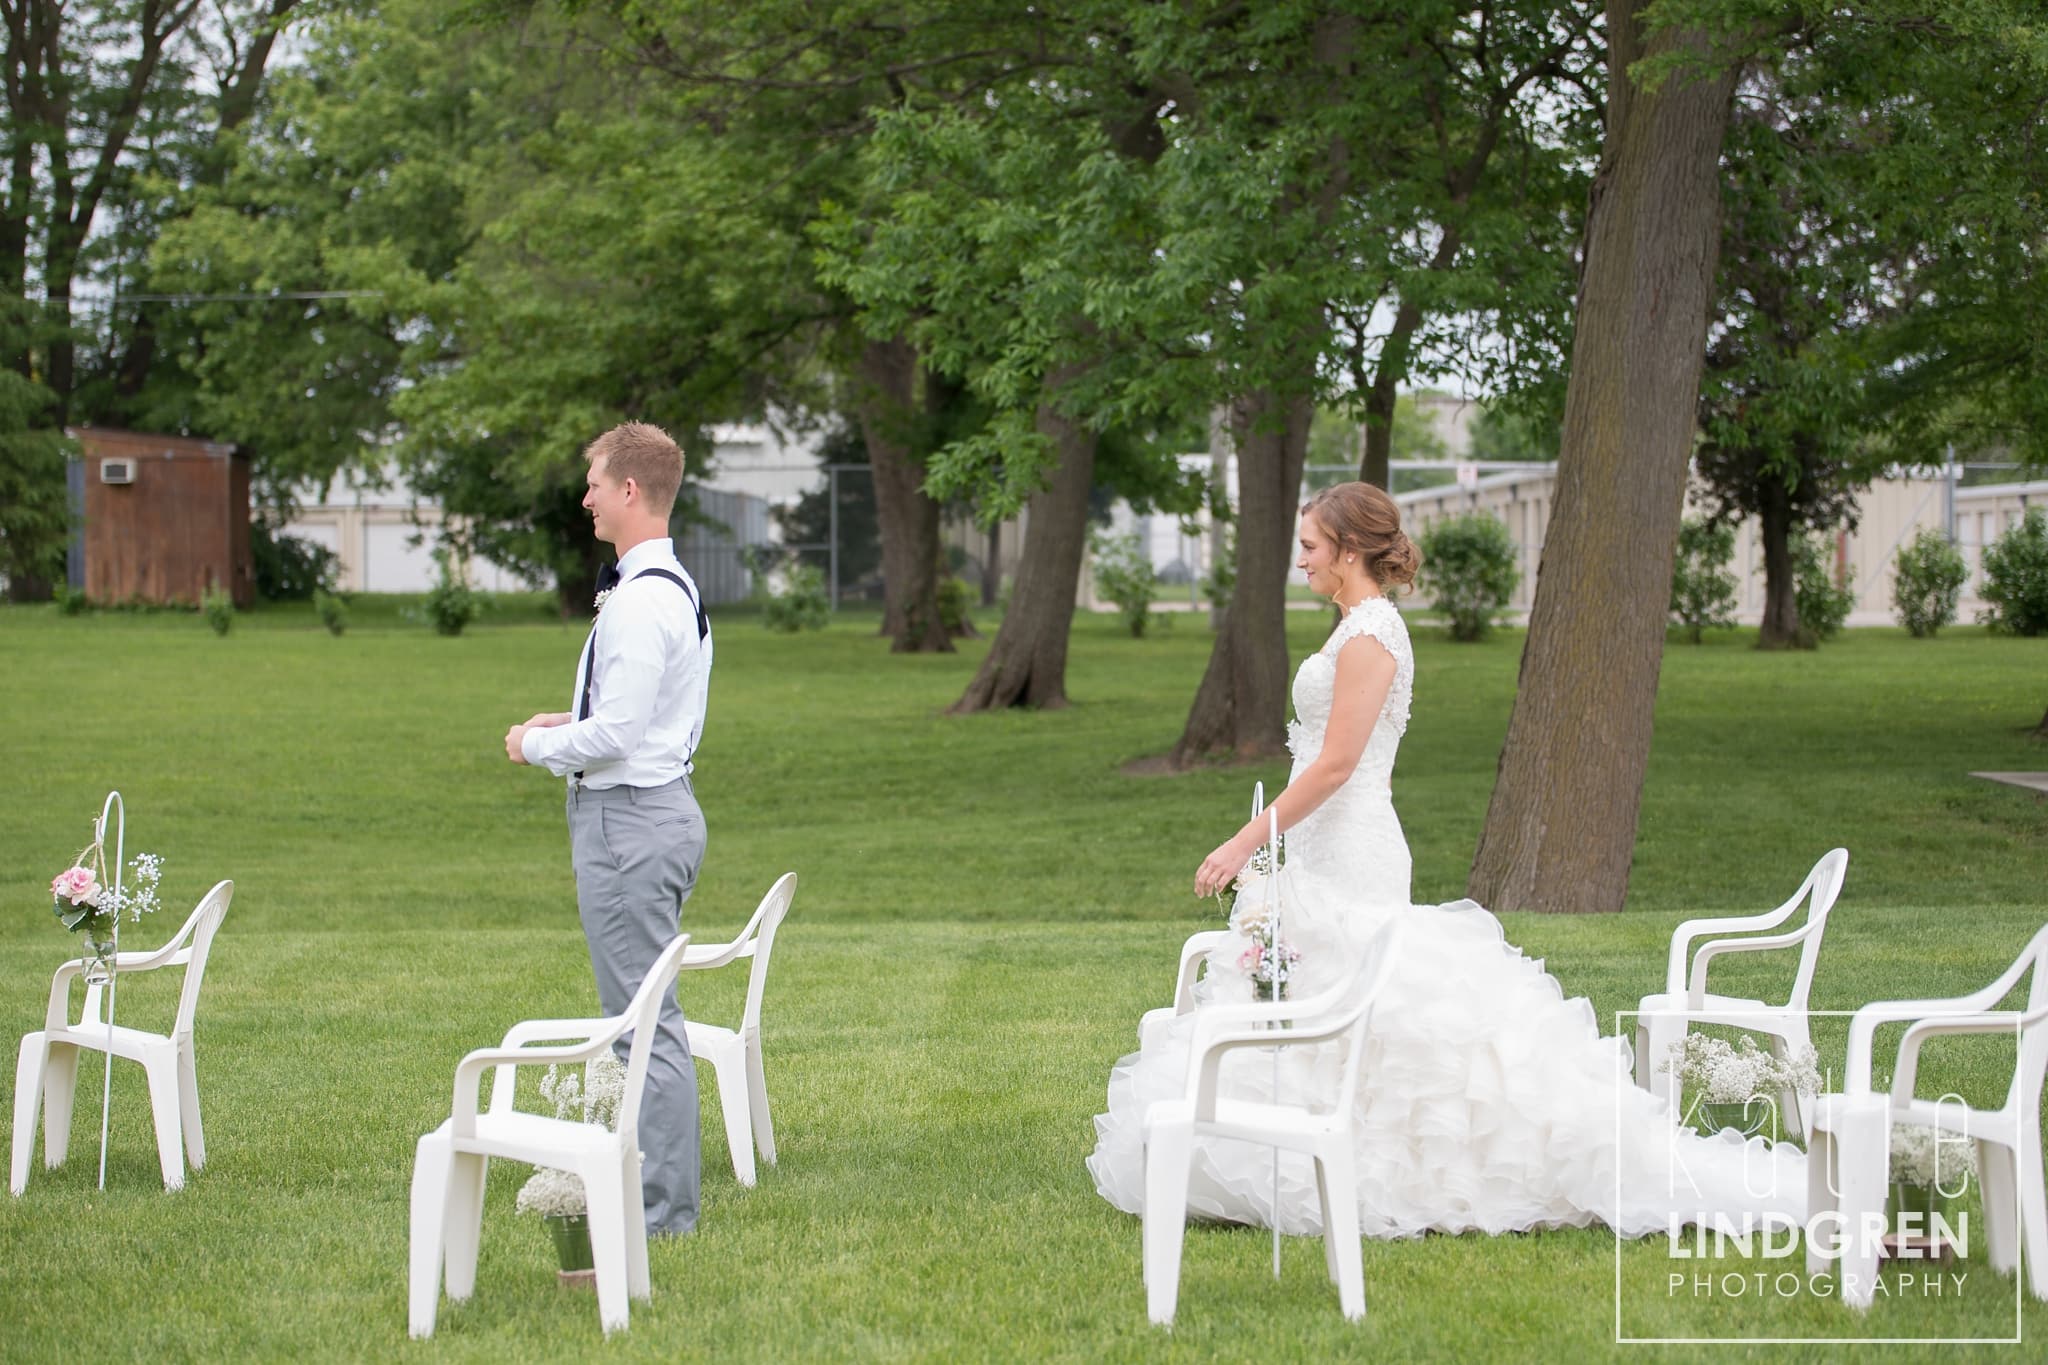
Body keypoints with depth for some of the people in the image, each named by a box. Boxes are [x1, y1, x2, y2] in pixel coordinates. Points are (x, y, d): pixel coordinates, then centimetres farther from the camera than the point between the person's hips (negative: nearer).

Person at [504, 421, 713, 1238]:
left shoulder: (638, 603, -20)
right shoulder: (678, 589, 14)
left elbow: (617, 734, -24)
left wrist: (537, 745, -8)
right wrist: (576, 719, 15)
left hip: (629, 818, -11)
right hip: (661, 806, 11)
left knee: (643, 1016, -5)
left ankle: (662, 1209, 0)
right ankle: (654, 1186, 26)